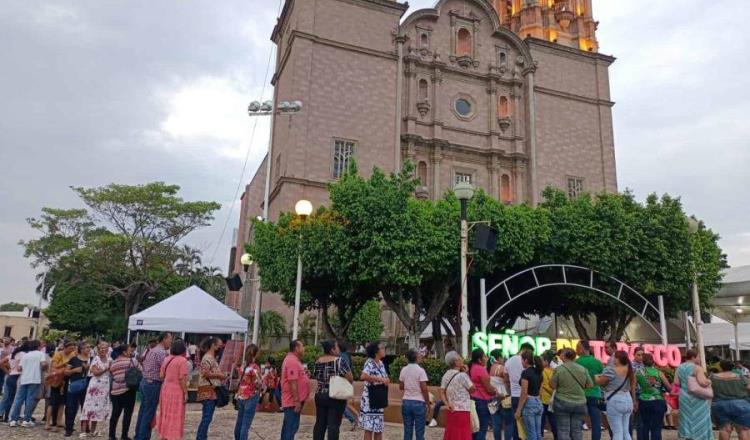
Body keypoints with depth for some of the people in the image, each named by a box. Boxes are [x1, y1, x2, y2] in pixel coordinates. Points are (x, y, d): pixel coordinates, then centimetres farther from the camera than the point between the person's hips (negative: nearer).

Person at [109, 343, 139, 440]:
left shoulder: (113, 363, 9)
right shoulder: (132, 361, -8)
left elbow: (111, 375, 13)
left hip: (115, 391, 6)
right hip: (128, 391, -5)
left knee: (115, 414, 13)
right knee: (127, 414, 2)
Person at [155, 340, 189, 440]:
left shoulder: (166, 359, 4)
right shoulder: (182, 360, -15)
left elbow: (161, 376, 5)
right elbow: (182, 379, -17)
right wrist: (185, 393, -11)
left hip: (165, 390, 7)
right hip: (176, 391, -7)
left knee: (166, 415, 18)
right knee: (175, 417, 2)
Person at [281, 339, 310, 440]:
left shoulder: (293, 360, 15)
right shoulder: (292, 361, -19)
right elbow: (292, 383, -24)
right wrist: (297, 401, -24)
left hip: (292, 401, 11)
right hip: (293, 401, -11)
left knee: (288, 426, 15)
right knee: (292, 426, -8)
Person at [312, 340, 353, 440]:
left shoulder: (318, 361, 5)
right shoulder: (338, 361, -13)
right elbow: (350, 378, -14)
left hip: (320, 396, 6)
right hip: (336, 397, -6)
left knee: (320, 423, 12)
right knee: (333, 425, -3)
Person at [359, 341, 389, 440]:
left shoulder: (381, 363, 10)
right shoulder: (369, 362, -15)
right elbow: (363, 377, -33)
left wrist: (386, 381, -1)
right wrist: (380, 379, -29)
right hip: (369, 399, -8)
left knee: (379, 427, 12)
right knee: (369, 428, -4)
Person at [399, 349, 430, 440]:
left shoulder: (403, 370, 3)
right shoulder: (420, 370, -11)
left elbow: (401, 387, 10)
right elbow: (424, 389, -13)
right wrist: (428, 403, -3)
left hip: (406, 402, 5)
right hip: (419, 403, -5)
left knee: (407, 431, 10)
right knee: (419, 432, 2)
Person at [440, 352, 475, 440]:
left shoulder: (446, 375, 7)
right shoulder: (462, 375, -14)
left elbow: (442, 392, 2)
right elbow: (472, 389, -6)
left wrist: (447, 404, -3)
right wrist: (467, 376, 0)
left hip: (451, 410, 7)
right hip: (462, 410, -7)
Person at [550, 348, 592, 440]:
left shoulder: (559, 369, -11)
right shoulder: (583, 369, -1)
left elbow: (553, 386, -6)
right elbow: (590, 385, 5)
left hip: (562, 402, -3)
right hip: (580, 403, 3)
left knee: (563, 430, 4)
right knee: (577, 430, 11)